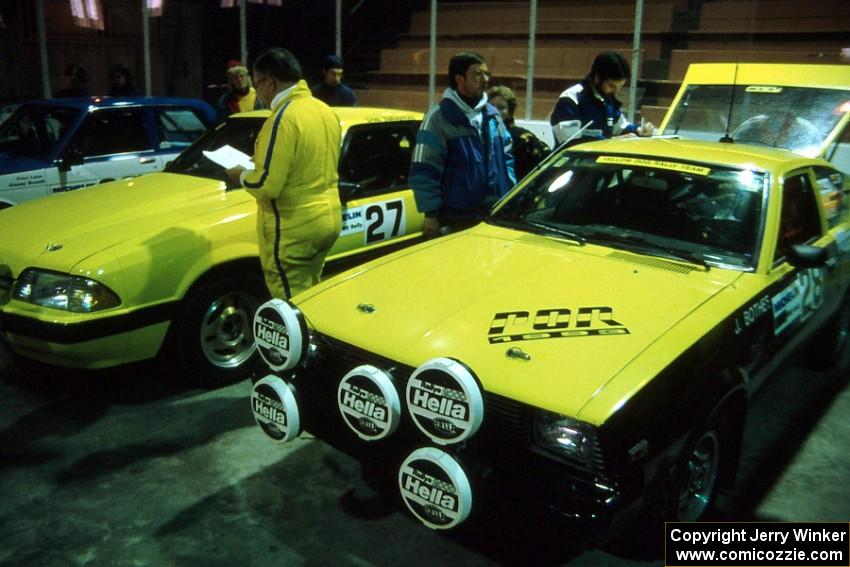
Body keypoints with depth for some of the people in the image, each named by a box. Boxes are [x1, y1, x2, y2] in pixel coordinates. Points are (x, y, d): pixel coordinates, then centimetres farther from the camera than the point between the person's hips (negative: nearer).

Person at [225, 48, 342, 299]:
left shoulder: (284, 118, -19)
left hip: (294, 229, -9)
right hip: (327, 219, 9)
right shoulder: (326, 111, 9)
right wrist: (260, 164, 20)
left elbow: (266, 185, -23)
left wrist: (241, 175, -2)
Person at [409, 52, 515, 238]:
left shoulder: (492, 114, 12)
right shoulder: (439, 118, -8)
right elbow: (424, 172, -11)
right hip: (457, 219, -6)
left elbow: (506, 158, 19)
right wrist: (431, 214, -14)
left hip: (495, 214, 6)